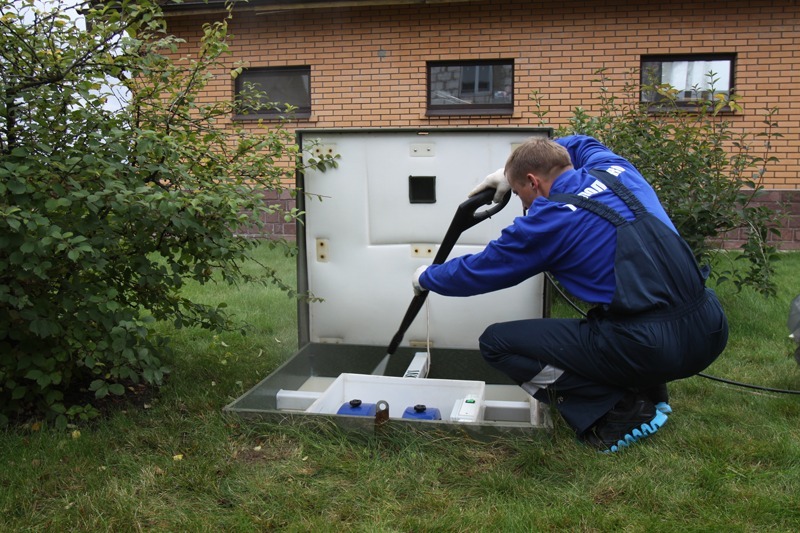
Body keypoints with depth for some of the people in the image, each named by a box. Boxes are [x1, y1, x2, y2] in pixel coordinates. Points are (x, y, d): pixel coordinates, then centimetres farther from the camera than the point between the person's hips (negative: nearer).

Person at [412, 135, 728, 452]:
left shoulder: (549, 220, -6)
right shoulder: (614, 168, 11)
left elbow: (476, 273, 6)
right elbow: (581, 144, 37)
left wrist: (426, 277, 26)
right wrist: (512, 172, 34)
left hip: (648, 348, -8)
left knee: (496, 342, 2)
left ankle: (620, 411, -1)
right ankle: (649, 391, 21)